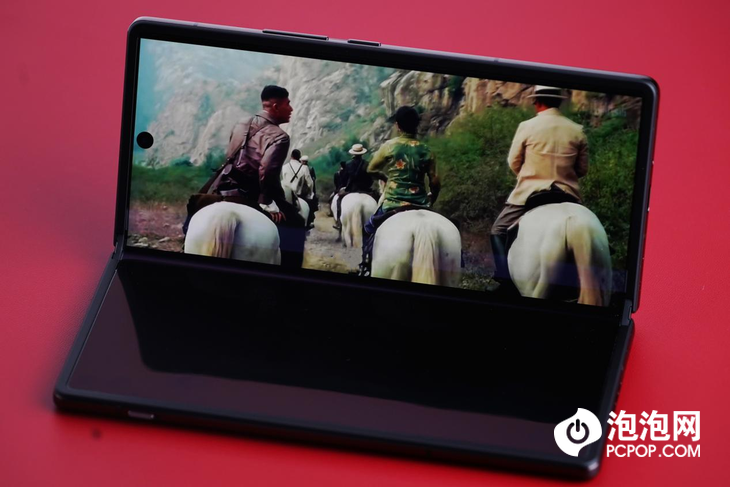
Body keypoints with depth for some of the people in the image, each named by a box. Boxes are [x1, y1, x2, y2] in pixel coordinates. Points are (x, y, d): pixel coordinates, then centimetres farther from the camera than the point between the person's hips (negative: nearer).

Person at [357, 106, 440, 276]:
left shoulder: (389, 146, -3)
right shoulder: (426, 151, 0)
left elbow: (371, 170, 10)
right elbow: (435, 183, -2)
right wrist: (430, 202, 15)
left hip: (393, 204, -1)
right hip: (420, 207, 1)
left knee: (369, 229, 23)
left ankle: (366, 268, 17)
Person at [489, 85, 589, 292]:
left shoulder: (527, 127, -5)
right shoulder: (577, 131, 1)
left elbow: (513, 163, 4)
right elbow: (582, 169, 7)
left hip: (530, 193, -2)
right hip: (567, 196, 2)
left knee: (499, 231, 12)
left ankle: (505, 279, -3)